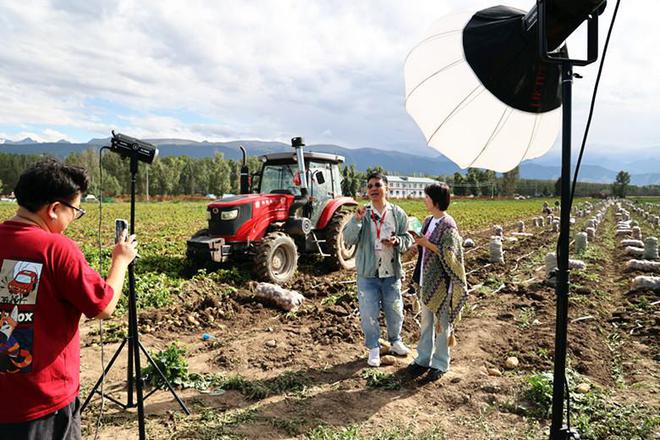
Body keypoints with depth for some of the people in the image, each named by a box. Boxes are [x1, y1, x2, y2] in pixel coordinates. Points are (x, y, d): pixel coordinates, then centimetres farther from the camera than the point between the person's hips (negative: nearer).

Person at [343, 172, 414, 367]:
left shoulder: (398, 213, 0)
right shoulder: (362, 213, -4)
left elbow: (408, 239, 4)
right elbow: (348, 239, -11)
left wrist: (396, 241, -18)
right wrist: (356, 220, -26)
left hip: (392, 273, 2)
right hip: (368, 273, -1)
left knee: (395, 311, 15)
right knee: (369, 314, 6)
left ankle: (395, 341, 41)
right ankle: (373, 349, 27)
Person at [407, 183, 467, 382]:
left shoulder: (448, 225, -15)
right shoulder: (428, 221, 8)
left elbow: (449, 254, -20)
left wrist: (426, 243, -19)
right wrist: (418, 241, -1)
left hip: (441, 282, -7)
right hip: (426, 281, 7)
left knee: (441, 323, 7)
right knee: (426, 322, 16)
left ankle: (440, 364, 21)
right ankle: (423, 358, 29)